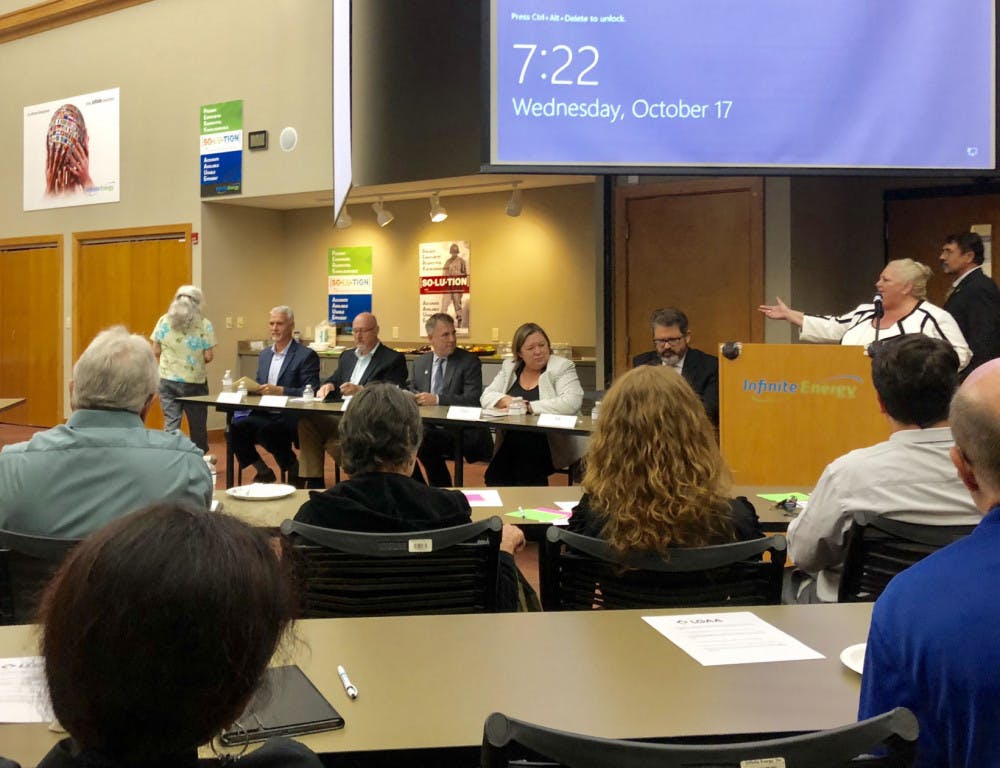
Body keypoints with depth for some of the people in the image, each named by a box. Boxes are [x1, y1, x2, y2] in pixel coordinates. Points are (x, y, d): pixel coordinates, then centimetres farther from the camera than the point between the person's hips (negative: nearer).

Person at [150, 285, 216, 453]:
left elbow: (156, 351, 2)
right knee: (198, 425, 13)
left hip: (168, 380, 2)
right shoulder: (204, 324, -6)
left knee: (171, 423, 5)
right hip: (194, 382, -2)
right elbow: (208, 357, -9)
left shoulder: (164, 321, 0)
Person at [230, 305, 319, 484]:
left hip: (291, 417, -6)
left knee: (266, 429, -35)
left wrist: (280, 390, -22)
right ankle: (262, 471, 0)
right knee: (236, 427, -22)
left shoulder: (306, 356, -4)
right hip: (263, 414, 6)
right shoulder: (264, 355, 19)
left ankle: (293, 468, -7)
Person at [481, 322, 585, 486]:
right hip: (510, 443, 3)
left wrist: (529, 407, -17)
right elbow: (486, 397, 10)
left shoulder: (562, 367, -1)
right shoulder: (509, 367, 14)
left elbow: (571, 403, -17)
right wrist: (506, 401, -12)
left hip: (553, 442, -3)